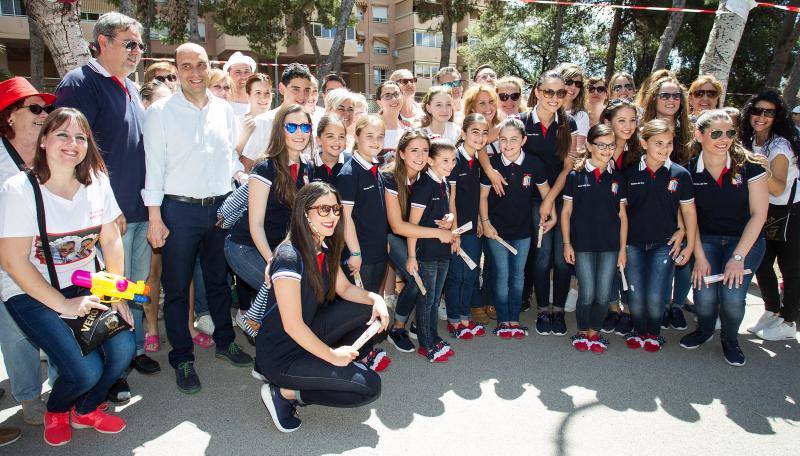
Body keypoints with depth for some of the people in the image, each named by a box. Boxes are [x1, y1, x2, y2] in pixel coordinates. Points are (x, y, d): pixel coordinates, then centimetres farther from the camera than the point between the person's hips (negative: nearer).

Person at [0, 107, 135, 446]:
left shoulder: (96, 182, -3)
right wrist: (64, 305, -15)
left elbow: (111, 240, 2)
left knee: (123, 349, -15)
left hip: (83, 285, 5)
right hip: (30, 292, -4)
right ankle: (56, 410, 20)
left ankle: (85, 410, 18)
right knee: (85, 371, -19)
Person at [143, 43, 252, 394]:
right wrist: (154, 218, -9)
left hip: (221, 206, 4)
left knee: (219, 279, 15)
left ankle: (224, 341, 32)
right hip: (179, 209, -3)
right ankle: (182, 358, 18)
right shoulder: (160, 113, -3)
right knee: (177, 286, 5)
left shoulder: (224, 110, 8)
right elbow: (153, 165, -6)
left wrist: (242, 177, -3)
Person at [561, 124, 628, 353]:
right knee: (587, 293, -3)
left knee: (603, 294, 4)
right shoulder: (576, 176, -1)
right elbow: (566, 212, 3)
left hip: (610, 244, 3)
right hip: (583, 243, -2)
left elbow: (622, 215, 9)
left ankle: (594, 332, 25)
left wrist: (623, 248, 6)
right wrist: (567, 244, -2)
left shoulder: (617, 177, 7)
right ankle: (582, 332, 20)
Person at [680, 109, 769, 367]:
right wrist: (699, 257, -8)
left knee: (732, 296, -19)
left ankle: (730, 339, 15)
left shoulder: (749, 165, -13)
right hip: (706, 240, 1)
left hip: (746, 240, -1)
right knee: (705, 295, -16)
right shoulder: (689, 171, -7)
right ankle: (704, 330, 21)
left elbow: (759, 214, -10)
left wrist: (738, 257, -14)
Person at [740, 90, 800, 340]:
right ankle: (772, 311, 27)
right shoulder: (750, 141, 1)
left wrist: (765, 173, -51)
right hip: (765, 212, 7)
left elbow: (778, 189, -34)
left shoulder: (780, 145, -22)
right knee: (761, 265, 9)